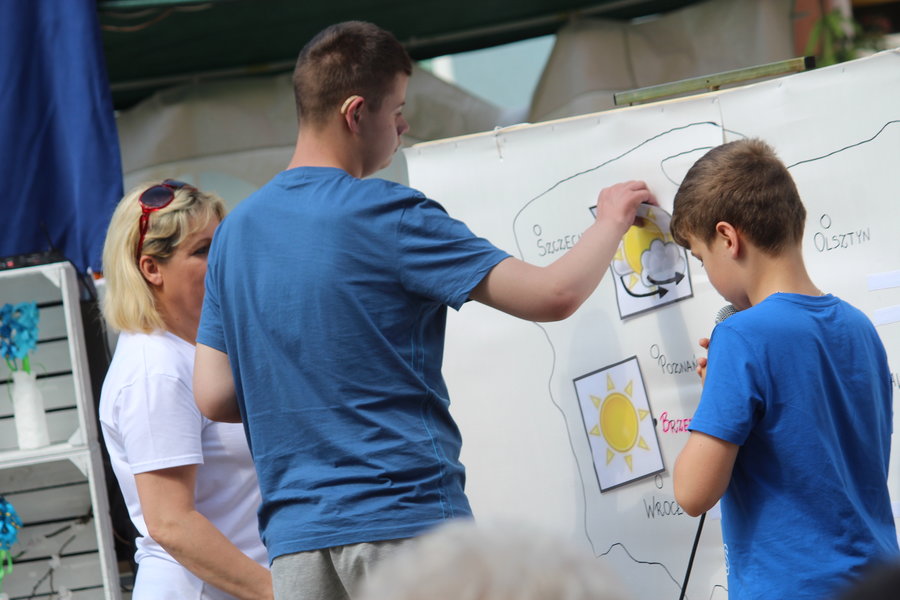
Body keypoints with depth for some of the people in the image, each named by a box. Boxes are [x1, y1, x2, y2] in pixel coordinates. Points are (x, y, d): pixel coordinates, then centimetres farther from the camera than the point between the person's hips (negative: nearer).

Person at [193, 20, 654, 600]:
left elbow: (214, 396, 10)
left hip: (295, 534, 6)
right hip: (405, 516, -6)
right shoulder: (387, 215, -9)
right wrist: (612, 221, 8)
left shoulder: (236, 230, 11)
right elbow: (553, 295, -10)